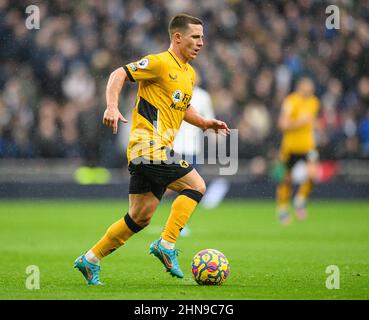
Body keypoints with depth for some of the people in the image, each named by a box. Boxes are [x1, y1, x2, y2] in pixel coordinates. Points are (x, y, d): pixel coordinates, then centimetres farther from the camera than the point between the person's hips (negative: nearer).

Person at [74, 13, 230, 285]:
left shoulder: (190, 74, 19)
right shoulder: (160, 63, -8)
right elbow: (119, 75, -11)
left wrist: (205, 123, 17)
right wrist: (112, 106, -26)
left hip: (158, 150, 9)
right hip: (151, 146, -9)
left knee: (140, 217, 9)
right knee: (196, 186, -12)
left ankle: (90, 260, 13)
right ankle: (166, 244, -10)